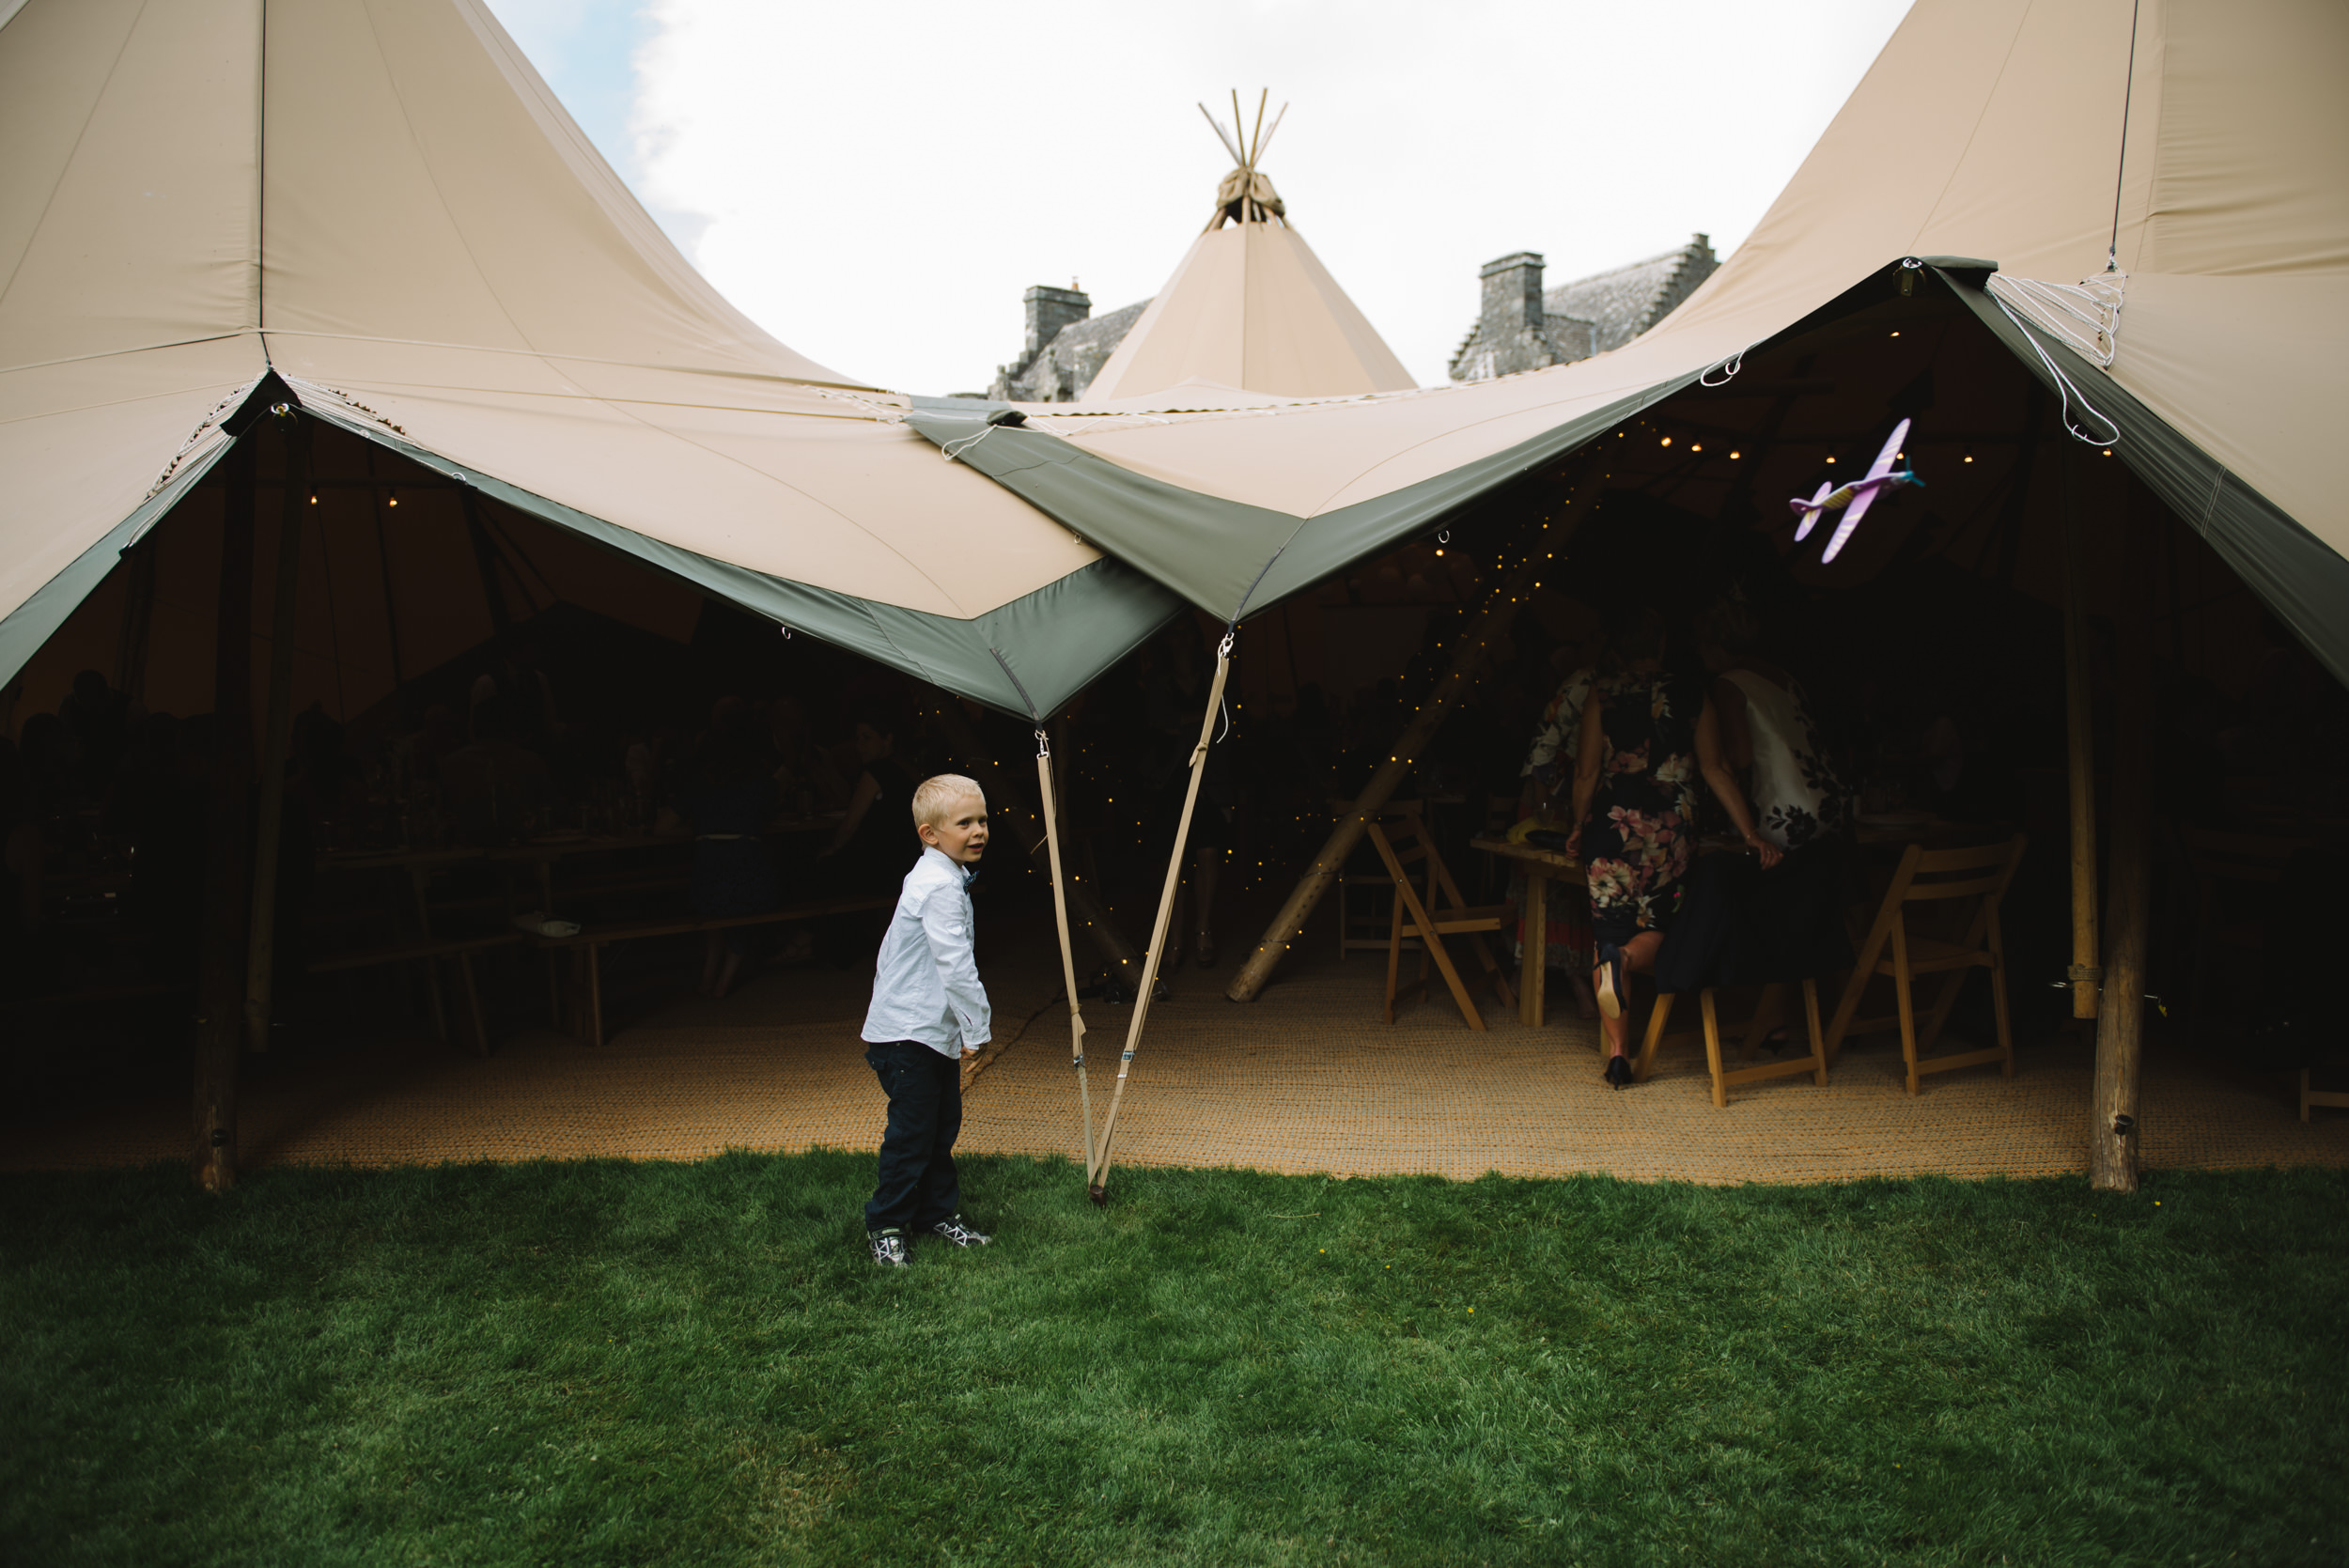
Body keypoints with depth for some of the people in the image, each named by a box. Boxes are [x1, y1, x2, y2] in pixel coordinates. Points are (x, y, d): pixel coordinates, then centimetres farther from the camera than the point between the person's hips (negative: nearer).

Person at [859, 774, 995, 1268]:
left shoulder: (942, 877, 12)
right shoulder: (939, 885, -22)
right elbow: (956, 966, -24)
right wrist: (977, 1029, -17)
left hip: (935, 1030, 10)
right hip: (909, 1036, -10)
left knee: (943, 1125, 15)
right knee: (912, 1133, -1)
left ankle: (938, 1215, 27)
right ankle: (886, 1227, 13)